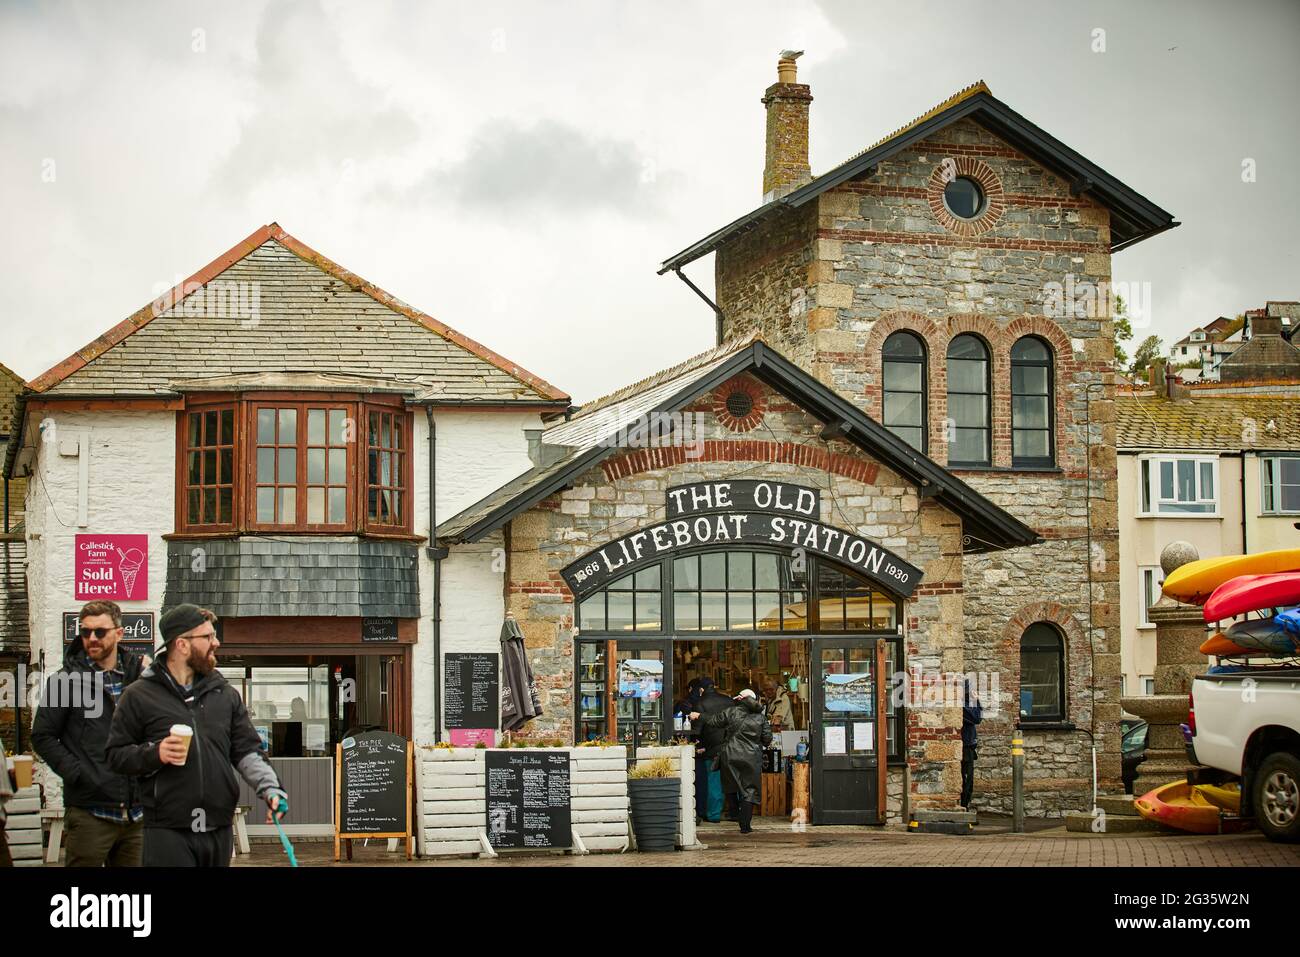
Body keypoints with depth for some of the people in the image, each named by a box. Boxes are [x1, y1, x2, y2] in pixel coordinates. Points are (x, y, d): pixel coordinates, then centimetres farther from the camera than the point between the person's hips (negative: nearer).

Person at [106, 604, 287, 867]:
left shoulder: (225, 694, 13)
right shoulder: (140, 696, 1)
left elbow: (247, 750, 9)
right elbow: (116, 755, 1)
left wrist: (270, 788, -7)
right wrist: (155, 754, -17)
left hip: (219, 831, 5)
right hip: (168, 833, -4)